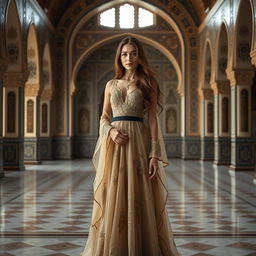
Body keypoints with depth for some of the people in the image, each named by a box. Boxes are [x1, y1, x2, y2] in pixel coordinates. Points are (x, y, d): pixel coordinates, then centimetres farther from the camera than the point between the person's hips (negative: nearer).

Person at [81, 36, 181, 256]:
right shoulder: (111, 85, 13)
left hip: (139, 143, -3)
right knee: (113, 197, 3)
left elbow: (153, 120, -2)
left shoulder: (148, 84, 4)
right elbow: (104, 117, 14)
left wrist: (154, 155, -10)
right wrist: (111, 131, -10)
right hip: (114, 146, 3)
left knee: (139, 197, -3)